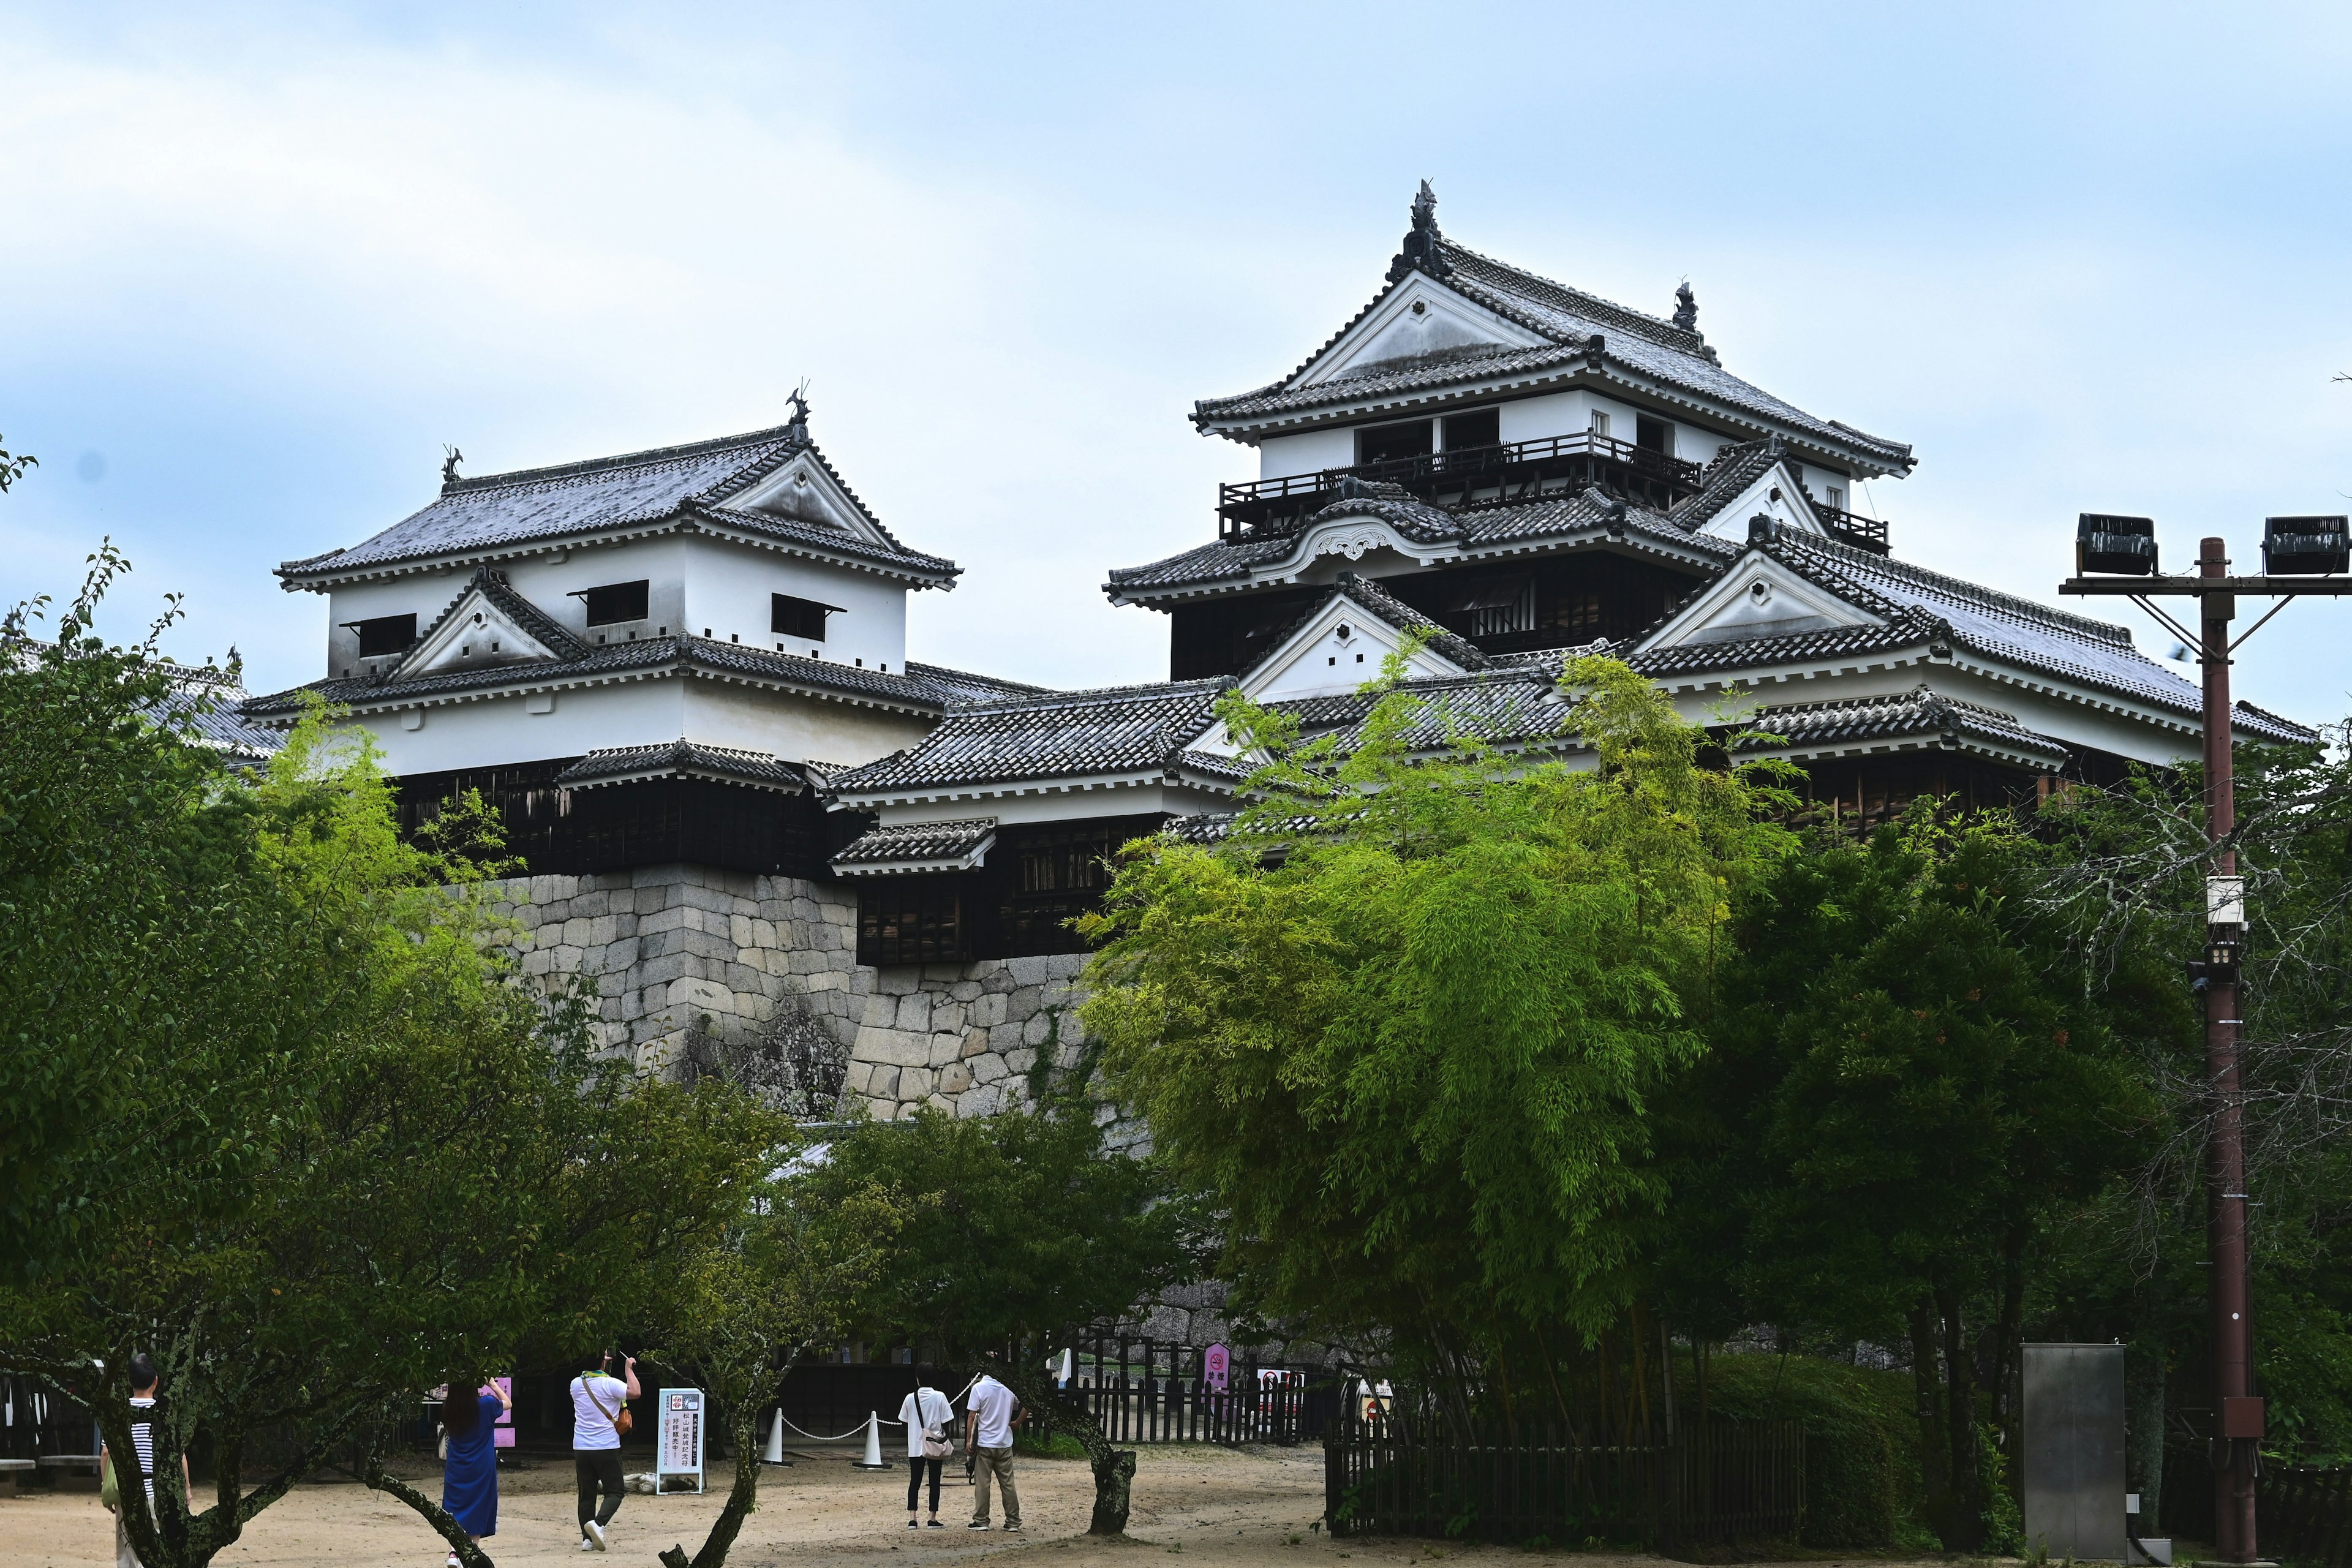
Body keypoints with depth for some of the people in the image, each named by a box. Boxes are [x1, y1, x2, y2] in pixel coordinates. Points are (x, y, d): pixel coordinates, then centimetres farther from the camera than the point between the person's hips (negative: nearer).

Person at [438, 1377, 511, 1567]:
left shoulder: (449, 1409, -6)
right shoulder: (486, 1405, -12)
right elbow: (508, 1403, 7)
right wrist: (493, 1384, 12)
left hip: (456, 1469, 2)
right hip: (481, 1469, -2)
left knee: (454, 1511, 6)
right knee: (477, 1512, 8)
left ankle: (453, 1551, -13)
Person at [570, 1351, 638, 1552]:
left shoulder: (576, 1384, 4)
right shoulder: (610, 1384, -13)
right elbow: (635, 1392, -18)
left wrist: (599, 1361, 27)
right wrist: (629, 1369, -6)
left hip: (581, 1449, 5)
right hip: (607, 1448, -5)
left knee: (587, 1494, 11)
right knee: (615, 1492, 4)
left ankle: (587, 1539, 6)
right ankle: (599, 1523, -20)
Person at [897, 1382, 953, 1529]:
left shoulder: (910, 1398, -1)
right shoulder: (939, 1397, -7)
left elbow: (905, 1420, 7)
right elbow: (945, 1422, -7)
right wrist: (945, 1441, 5)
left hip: (915, 1447, 2)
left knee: (914, 1482, 5)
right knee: (935, 1482, 5)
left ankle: (912, 1518, -3)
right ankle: (933, 1519, 4)